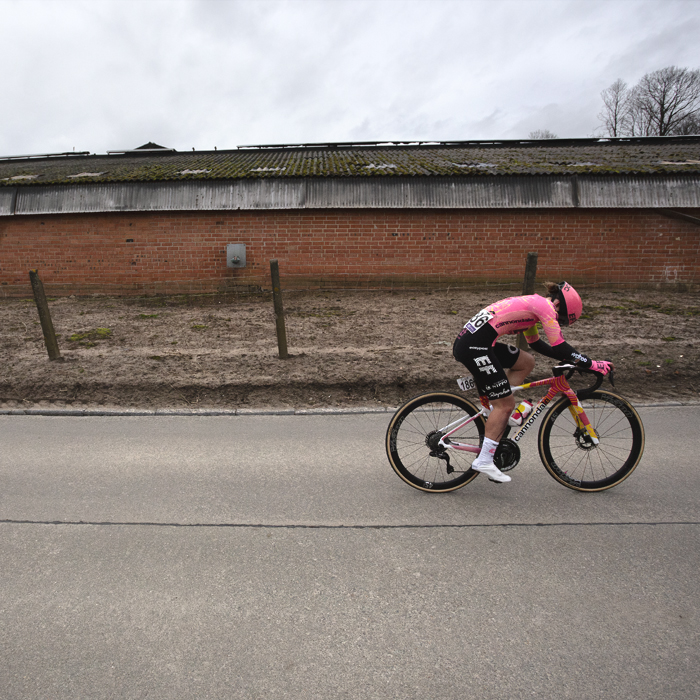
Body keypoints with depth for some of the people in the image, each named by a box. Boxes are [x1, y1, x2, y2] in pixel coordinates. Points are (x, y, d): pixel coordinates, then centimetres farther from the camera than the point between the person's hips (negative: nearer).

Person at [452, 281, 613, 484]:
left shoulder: (532, 305, 26)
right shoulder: (545, 306, -2)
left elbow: (536, 343, 35)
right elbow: (559, 348, -4)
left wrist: (570, 358, 35)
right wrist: (592, 364, 5)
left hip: (470, 341, 10)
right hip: (474, 346, -10)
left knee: (526, 362, 20)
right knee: (504, 404, -1)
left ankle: (501, 415, 16)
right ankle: (484, 461, 6)